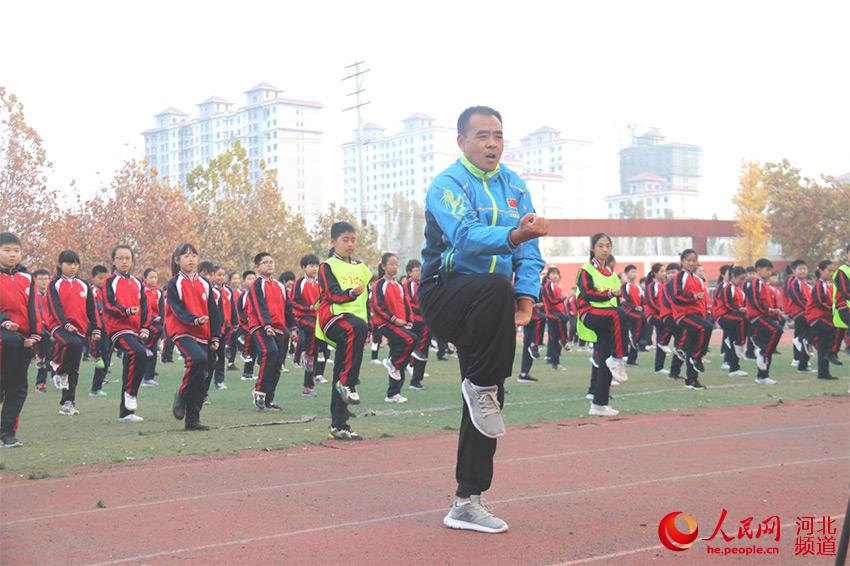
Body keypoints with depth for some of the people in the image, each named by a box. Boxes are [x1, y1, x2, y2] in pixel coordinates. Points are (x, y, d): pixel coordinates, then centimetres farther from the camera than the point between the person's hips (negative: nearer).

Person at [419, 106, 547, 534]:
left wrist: (525, 299, -14)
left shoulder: (513, 186, 10)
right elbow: (466, 235, -29)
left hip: (486, 307, 7)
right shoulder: (448, 185, -10)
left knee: (487, 400, 4)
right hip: (445, 296, -6)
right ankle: (480, 385, -21)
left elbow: (529, 250, 2)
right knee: (495, 286, -38)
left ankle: (467, 502, 12)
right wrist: (512, 236, -48)